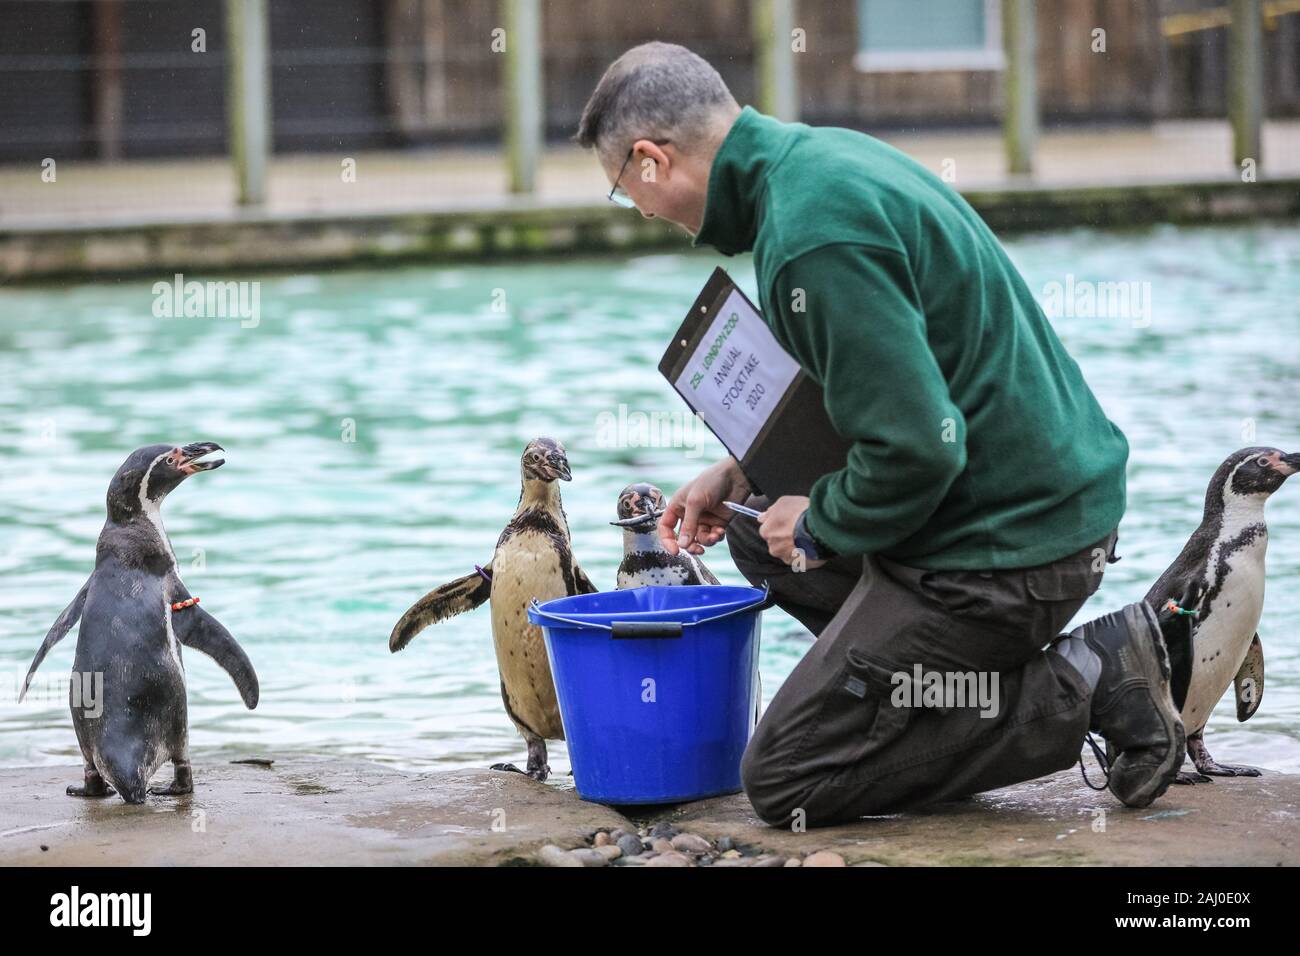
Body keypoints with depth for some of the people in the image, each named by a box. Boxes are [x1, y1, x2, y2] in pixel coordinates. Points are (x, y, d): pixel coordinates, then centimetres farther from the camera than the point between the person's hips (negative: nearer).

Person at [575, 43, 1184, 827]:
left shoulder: (814, 234, -24)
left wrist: (822, 527, -7)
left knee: (783, 782, -4)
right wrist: (743, 473, 18)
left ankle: (1089, 686, -5)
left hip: (1003, 543, -10)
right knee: (758, 528, 26)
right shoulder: (825, 153, 9)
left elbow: (915, 450, -26)